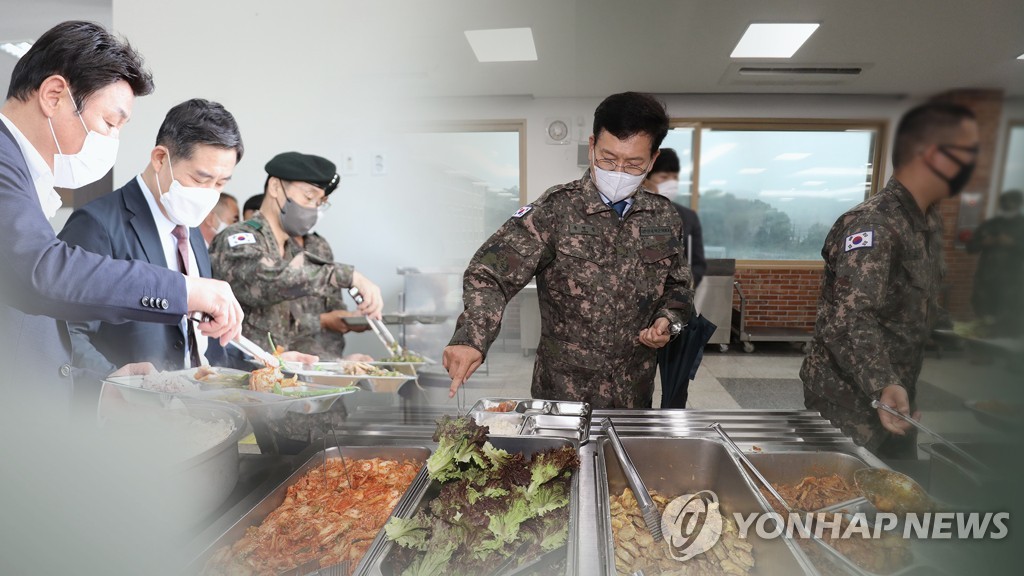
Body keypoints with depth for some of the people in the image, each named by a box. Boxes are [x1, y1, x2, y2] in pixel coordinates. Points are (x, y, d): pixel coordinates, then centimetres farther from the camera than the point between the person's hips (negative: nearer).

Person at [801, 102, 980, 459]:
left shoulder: (930, 221, 8)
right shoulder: (873, 224, -23)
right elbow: (847, 320, -32)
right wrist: (884, 387, -43)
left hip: (896, 397, 9)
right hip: (849, 405, -9)